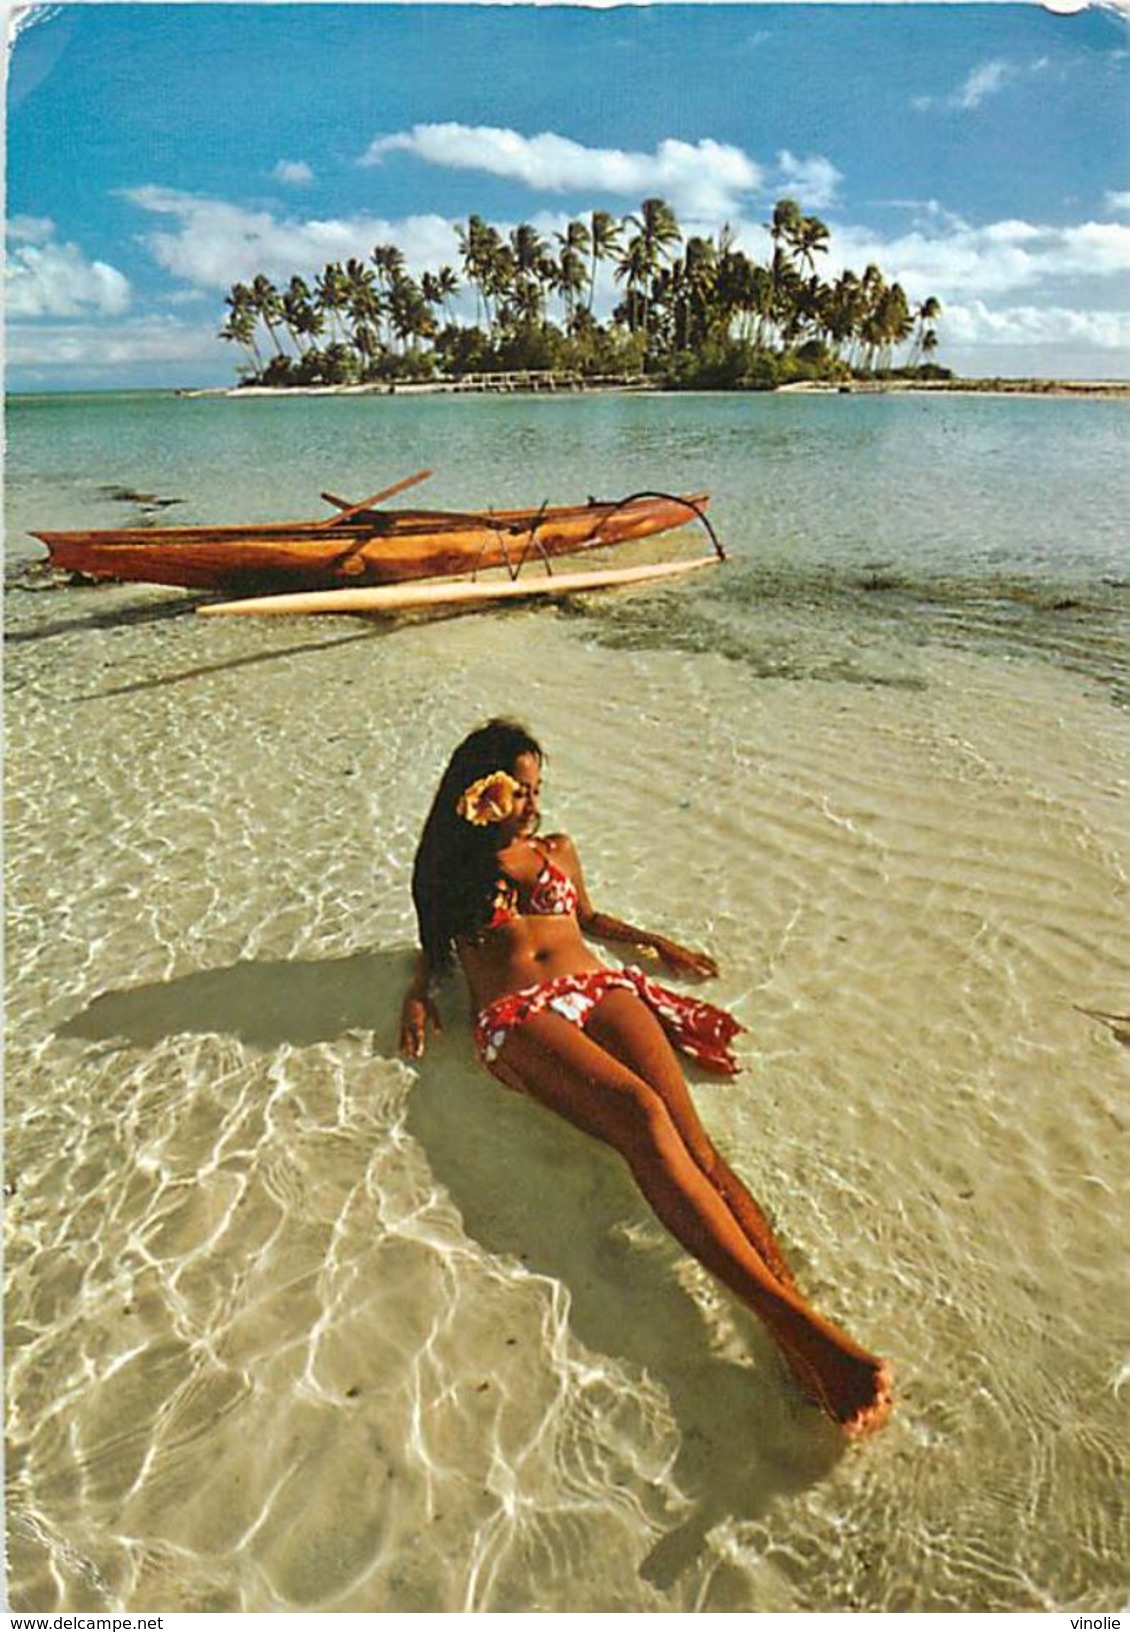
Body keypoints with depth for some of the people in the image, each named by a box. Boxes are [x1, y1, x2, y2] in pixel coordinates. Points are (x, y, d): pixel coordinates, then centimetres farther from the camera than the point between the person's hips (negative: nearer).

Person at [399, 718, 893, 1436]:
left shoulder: (557, 849, 31)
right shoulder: (452, 870, 23)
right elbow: (432, 946, 31)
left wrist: (657, 943, 33)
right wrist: (419, 994, 11)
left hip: (600, 989, 4)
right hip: (519, 1018, -4)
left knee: (690, 1136, -27)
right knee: (641, 1113, -35)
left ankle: (797, 1318, -44)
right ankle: (792, 1317, -47)